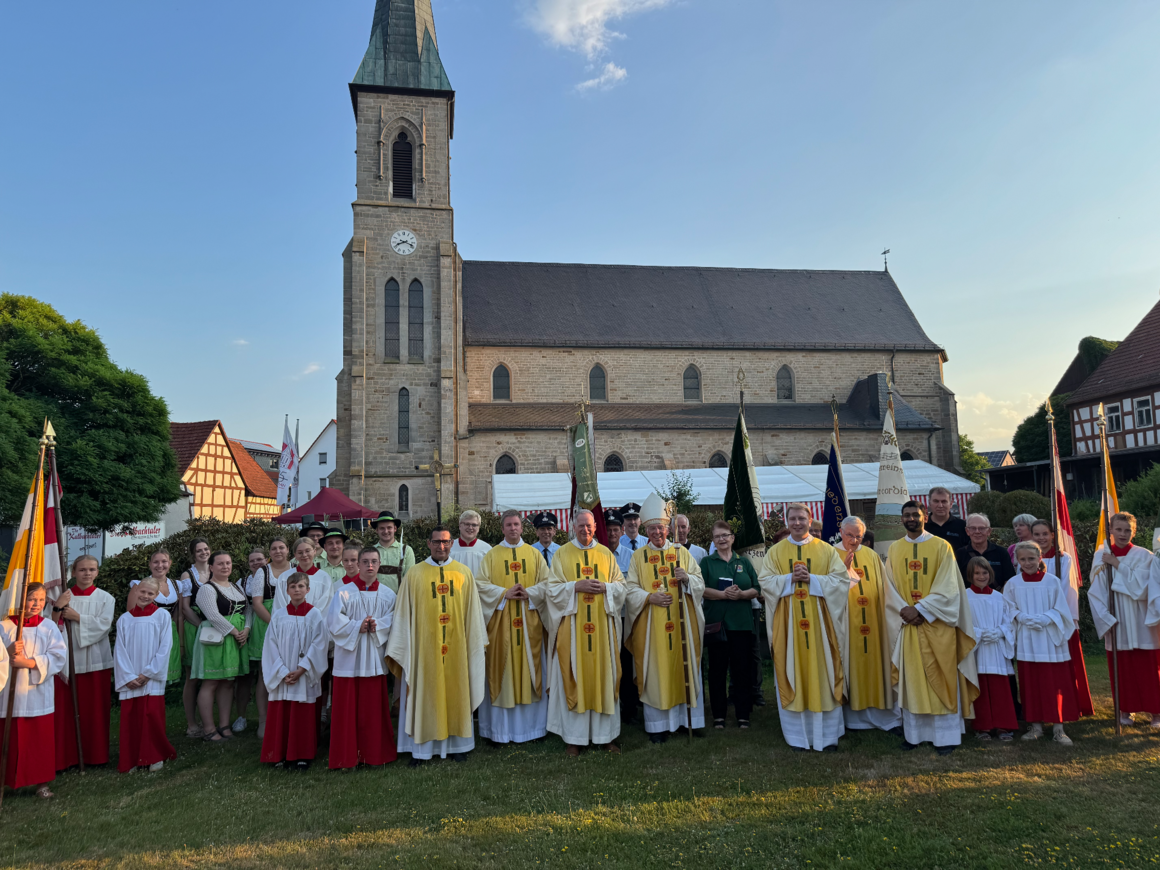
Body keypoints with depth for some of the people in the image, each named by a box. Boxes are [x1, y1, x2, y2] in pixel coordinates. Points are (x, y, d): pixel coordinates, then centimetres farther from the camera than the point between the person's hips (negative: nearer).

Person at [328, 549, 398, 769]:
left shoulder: (388, 595, 5)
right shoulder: (344, 592, -3)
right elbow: (334, 622, -8)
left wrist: (377, 627, -15)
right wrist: (357, 627, -15)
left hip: (375, 659, 2)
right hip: (349, 658, -2)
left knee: (374, 708, 8)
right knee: (347, 708, 2)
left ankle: (375, 753, 19)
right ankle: (346, 757, 13)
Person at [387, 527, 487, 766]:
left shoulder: (464, 573, 4)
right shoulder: (414, 574, 0)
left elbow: (472, 611, 8)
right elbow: (404, 613, 2)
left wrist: (475, 643, 7)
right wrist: (402, 647, 0)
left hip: (456, 646, 1)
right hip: (424, 646, -1)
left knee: (456, 692, 9)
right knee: (424, 695, 4)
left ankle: (458, 744, 21)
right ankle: (422, 748, 14)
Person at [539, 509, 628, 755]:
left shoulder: (606, 554, 10)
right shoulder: (562, 554, 5)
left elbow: (622, 586, 9)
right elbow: (552, 588, -1)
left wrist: (604, 587, -11)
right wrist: (576, 586, -15)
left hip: (602, 625, 2)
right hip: (572, 626, -2)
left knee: (603, 676, 4)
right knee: (573, 677, -1)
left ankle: (605, 734, 14)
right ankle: (574, 737, 8)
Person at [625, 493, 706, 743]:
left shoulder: (682, 553, 9)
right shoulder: (638, 557, 6)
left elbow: (700, 584, 6)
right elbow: (631, 589, 0)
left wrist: (687, 578, -14)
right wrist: (650, 597, -17)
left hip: (681, 623, 1)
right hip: (651, 625, -1)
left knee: (683, 667, 3)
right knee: (655, 672, 1)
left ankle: (685, 717, 15)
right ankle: (658, 724, 8)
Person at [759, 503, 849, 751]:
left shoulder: (826, 550, 7)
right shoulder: (775, 551, 8)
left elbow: (841, 580, -2)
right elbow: (766, 582, 1)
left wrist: (811, 578, -13)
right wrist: (790, 578, -13)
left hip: (819, 620, 0)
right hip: (787, 621, 0)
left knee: (822, 673, 1)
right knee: (793, 673, 1)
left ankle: (828, 733, 11)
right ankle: (798, 734, 10)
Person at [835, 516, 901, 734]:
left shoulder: (871, 555, 10)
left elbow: (882, 588, 13)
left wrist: (885, 614, 6)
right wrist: (844, 569, -24)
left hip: (872, 622, 4)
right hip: (847, 623, -3)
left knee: (875, 664, 6)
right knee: (851, 665, 0)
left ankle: (886, 717, 14)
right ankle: (853, 716, 9)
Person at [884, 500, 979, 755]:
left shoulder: (941, 546, -1)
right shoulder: (894, 549, 8)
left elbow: (947, 586, -8)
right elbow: (889, 587, 4)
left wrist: (921, 609, -15)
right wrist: (904, 610, -12)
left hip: (937, 624, -3)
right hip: (907, 622, 3)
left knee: (940, 678, 0)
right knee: (912, 677, 6)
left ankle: (945, 736, 8)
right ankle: (914, 733, 13)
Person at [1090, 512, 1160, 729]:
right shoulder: (1101, 557, 2)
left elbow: (1141, 587, -15)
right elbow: (1096, 592, 0)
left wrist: (1118, 565, -15)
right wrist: (1105, 618, -9)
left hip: (1140, 623, -2)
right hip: (1115, 622, 2)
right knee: (1121, 669, 7)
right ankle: (1125, 709, 18)